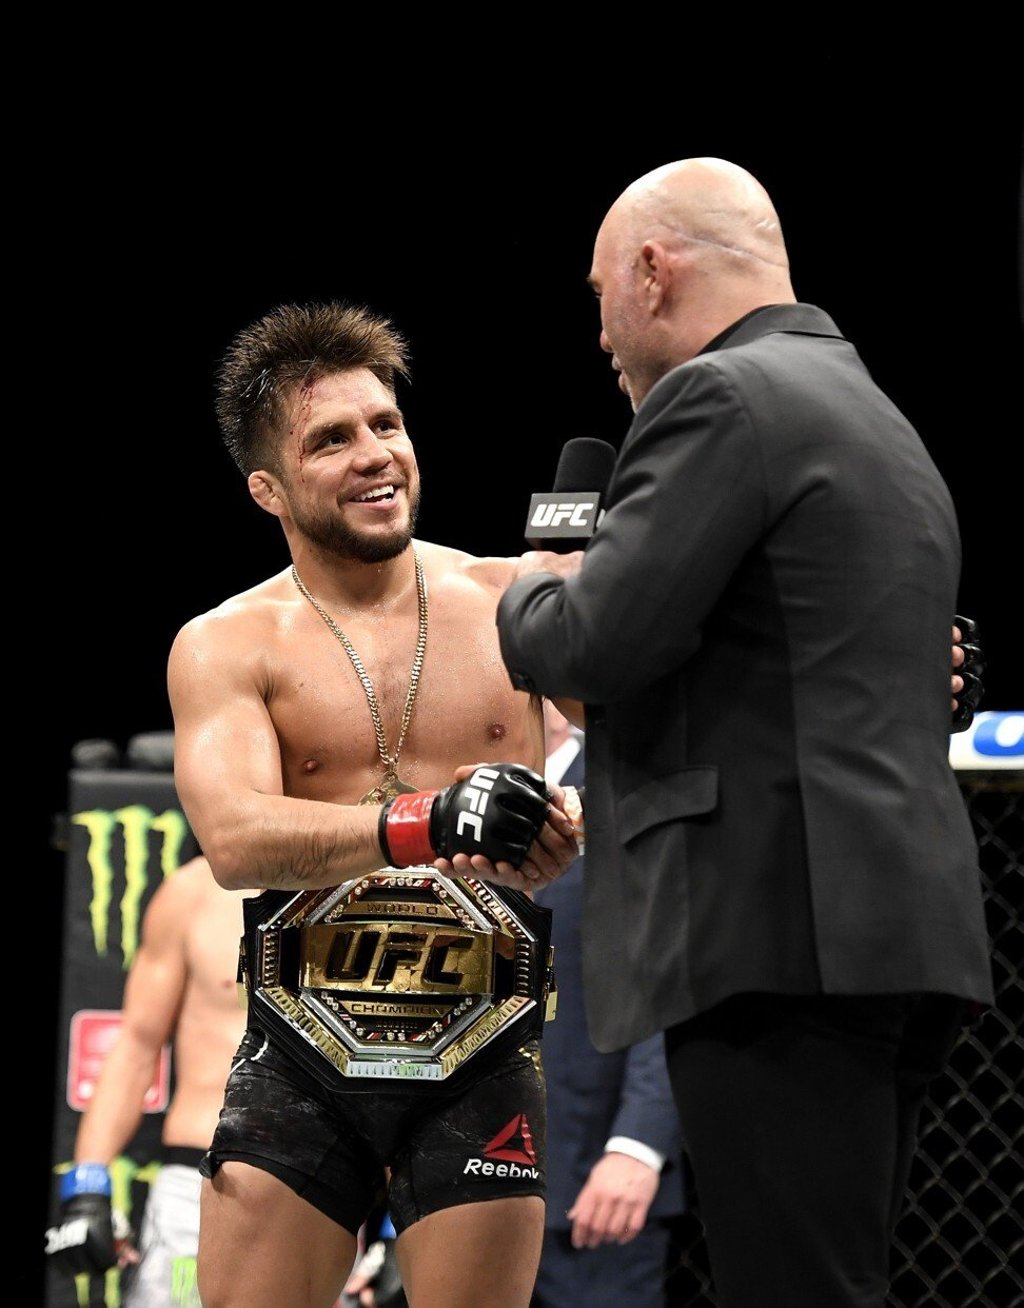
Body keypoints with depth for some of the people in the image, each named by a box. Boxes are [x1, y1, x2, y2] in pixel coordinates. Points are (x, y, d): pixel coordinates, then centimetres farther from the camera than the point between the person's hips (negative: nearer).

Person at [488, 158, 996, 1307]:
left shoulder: (723, 399, -7)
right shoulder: (880, 421, 24)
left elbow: (596, 645, -14)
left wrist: (532, 591, 7)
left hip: (780, 931, -10)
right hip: (900, 936, 10)